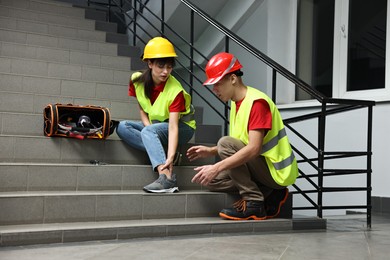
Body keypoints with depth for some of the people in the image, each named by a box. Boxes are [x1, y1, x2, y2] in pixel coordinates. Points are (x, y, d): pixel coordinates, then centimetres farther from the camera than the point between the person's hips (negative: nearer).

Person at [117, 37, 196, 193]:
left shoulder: (175, 91, -27)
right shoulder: (137, 80, -13)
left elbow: (173, 127, -34)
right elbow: (142, 110, 0)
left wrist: (170, 157, -46)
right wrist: (149, 128, -19)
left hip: (182, 127, -5)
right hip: (154, 124, 6)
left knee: (148, 132, -34)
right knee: (123, 127, -18)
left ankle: (167, 178, -47)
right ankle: (160, 152, -25)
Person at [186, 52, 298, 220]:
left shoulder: (256, 102, -19)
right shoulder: (236, 103, 10)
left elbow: (254, 148, -29)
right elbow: (238, 147, 16)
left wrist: (217, 167, -32)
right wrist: (210, 151, 0)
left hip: (276, 170, -9)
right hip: (263, 169, 9)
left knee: (226, 143, -23)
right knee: (211, 180, 0)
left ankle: (253, 202, -17)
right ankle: (270, 194, 4)